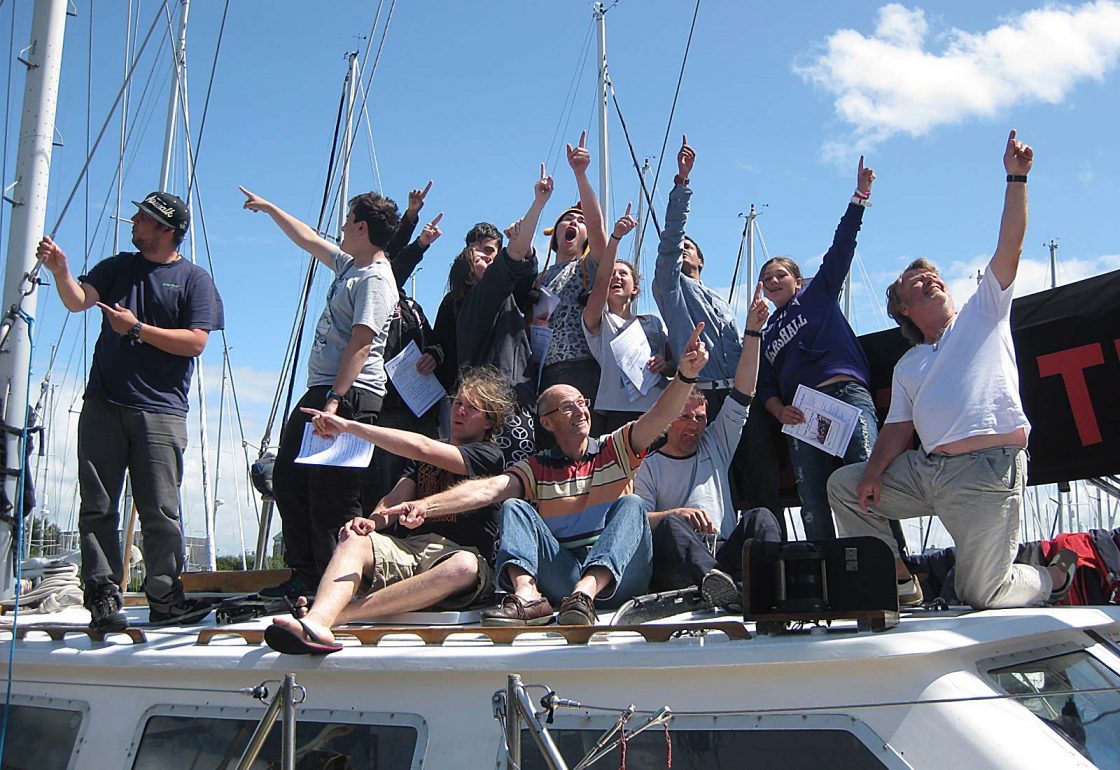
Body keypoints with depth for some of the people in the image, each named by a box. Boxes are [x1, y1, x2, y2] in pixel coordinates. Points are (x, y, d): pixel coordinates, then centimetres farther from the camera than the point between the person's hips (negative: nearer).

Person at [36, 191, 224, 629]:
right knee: (97, 506, 0)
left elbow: (196, 342, -5)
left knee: (160, 511, -4)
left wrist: (137, 328, -7)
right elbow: (78, 300, 1)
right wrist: (60, 271, -18)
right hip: (103, 404, 4)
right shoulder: (119, 267, 18)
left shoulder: (195, 279, 7)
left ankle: (164, 598, 3)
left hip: (160, 410, -3)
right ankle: (103, 595, 4)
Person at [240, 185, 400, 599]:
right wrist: (269, 208, 47)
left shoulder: (375, 279, -11)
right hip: (318, 392, 11)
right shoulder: (348, 265, 20)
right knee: (288, 479, 14)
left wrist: (334, 401, -27)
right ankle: (305, 576, 21)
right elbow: (308, 240, 38)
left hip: (350, 397, -11)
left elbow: (360, 344, -21)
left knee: (332, 499, -11)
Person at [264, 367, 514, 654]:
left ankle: (337, 612, -43)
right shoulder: (427, 456, 25)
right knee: (353, 539, -23)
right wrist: (373, 520, -14)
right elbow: (396, 499, 11)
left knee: (463, 567, -39)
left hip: (457, 553, -5)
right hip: (408, 549, 5)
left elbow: (420, 447, -10)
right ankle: (317, 622, -51)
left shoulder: (488, 456, 4)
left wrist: (349, 426, -8)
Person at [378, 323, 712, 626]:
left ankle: (586, 593, -46)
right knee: (515, 508, -12)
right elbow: (489, 488, -1)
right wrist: (427, 505, -18)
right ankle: (527, 595, -40)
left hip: (617, 573, 0)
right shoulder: (538, 469, 15)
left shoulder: (615, 449, 16)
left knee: (631, 504, -22)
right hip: (561, 574, 1)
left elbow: (660, 417, 0)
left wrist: (684, 376, -21)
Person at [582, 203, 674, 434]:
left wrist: (667, 365, -2)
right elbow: (600, 282, -4)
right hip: (619, 412, -3)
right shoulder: (598, 322, 13)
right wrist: (616, 237, -13)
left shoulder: (654, 323, 24)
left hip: (660, 409, 3)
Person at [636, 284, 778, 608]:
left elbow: (742, 395, 20)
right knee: (672, 525, -35)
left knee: (760, 517, -24)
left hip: (725, 553, 3)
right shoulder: (649, 466, 17)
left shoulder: (715, 446, 28)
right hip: (676, 565, -3)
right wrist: (675, 514, -17)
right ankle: (711, 580, -64)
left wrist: (752, 332, 14)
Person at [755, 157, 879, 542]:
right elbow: (765, 386, 20)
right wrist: (779, 410, -1)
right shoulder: (765, 335, 28)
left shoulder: (818, 293, 21)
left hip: (846, 393, -4)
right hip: (800, 414, 4)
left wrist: (860, 195, 6)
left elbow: (842, 247, 13)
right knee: (812, 501, -4)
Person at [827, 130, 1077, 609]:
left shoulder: (982, 314, 13)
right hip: (927, 470, 6)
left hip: (991, 467, -6)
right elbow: (899, 427, 15)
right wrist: (875, 471, -3)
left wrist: (1015, 178, -4)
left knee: (980, 595, -10)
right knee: (843, 484, 4)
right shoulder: (907, 366, 24)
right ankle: (897, 579, 10)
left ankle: (1057, 576, 22)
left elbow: (1010, 246, 2)